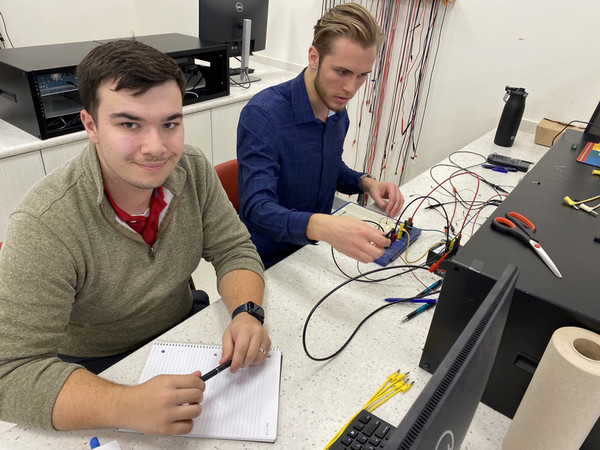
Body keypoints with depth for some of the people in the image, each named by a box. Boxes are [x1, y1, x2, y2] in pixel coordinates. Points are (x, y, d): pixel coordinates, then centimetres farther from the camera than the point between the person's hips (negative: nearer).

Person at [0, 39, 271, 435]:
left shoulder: (194, 169, -14)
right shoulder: (44, 226, -29)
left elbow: (234, 250, -9)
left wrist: (247, 312, -29)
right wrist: (126, 407, -44)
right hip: (97, 370, -2)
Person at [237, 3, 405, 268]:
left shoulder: (337, 109, 1)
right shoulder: (262, 114, -23)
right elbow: (257, 209, -31)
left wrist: (365, 183, -3)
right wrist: (320, 226, -49)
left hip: (317, 251, 7)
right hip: (270, 263, -6)